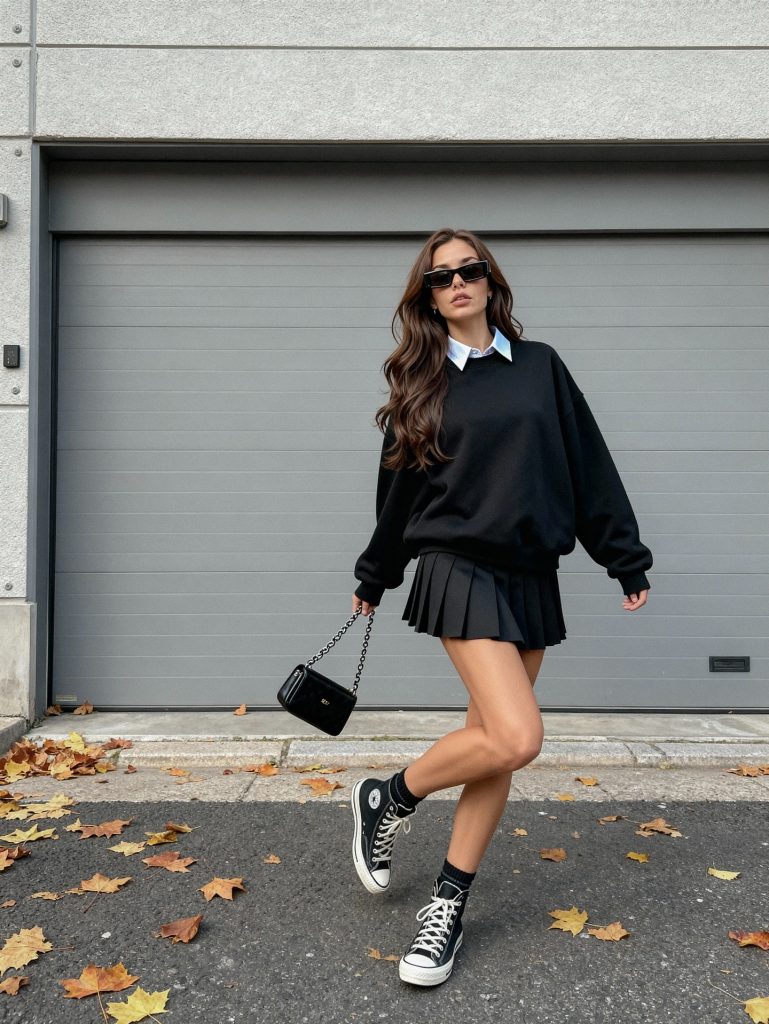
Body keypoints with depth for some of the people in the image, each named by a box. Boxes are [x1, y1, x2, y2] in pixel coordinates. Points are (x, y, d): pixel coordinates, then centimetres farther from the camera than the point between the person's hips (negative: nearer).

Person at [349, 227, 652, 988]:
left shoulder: (540, 366, 8)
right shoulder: (421, 382, 5)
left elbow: (588, 465, 8)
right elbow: (399, 488, 11)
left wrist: (627, 559, 7)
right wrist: (373, 577, 18)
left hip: (532, 576, 3)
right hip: (461, 571, -3)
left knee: (493, 739, 5)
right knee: (514, 738, -17)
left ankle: (448, 904, 19)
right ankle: (387, 798, 8)